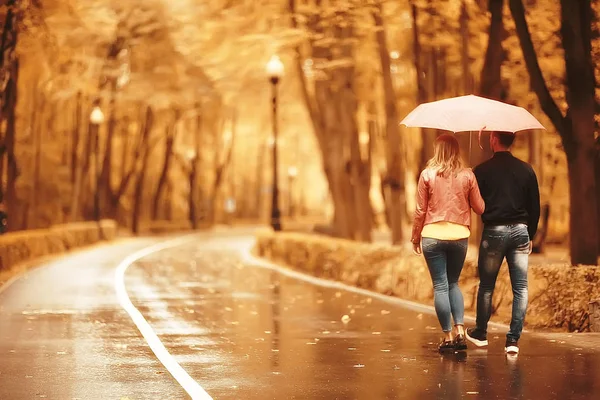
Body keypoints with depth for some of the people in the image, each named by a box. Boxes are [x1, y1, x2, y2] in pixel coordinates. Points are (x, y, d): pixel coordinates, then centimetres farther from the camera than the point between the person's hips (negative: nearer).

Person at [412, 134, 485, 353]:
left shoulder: (427, 175, -4)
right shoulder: (467, 175, -1)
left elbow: (420, 211, -1)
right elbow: (480, 208, 4)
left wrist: (415, 237, 10)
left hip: (433, 236, -2)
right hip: (460, 236, 2)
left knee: (440, 286, 4)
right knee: (453, 283, 18)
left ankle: (448, 335, 4)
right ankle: (460, 329, 5)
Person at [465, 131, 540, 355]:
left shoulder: (482, 171, -6)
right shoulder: (526, 170, 4)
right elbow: (535, 206, 7)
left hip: (494, 231, -2)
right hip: (520, 230, 2)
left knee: (486, 285, 12)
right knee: (520, 288, 3)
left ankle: (480, 333, 24)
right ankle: (513, 339, -2)